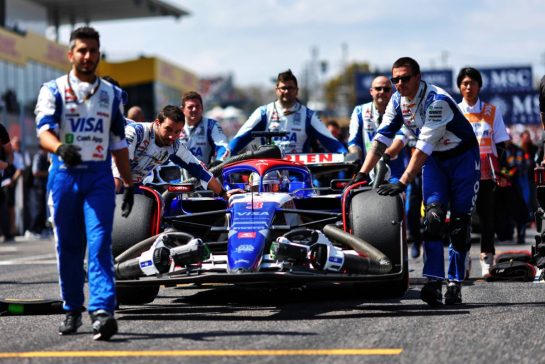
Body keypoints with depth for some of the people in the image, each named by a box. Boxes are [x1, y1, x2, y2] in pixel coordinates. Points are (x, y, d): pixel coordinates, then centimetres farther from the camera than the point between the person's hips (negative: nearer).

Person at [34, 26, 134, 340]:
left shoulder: (112, 94, 13)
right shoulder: (54, 90, 3)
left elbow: (119, 144, 18)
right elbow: (44, 132, -13)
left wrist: (130, 184, 15)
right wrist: (61, 148, -36)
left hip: (100, 176, 1)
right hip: (64, 175, 0)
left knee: (100, 244, -13)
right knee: (68, 247, 7)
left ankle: (103, 312, -22)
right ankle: (73, 310, 22)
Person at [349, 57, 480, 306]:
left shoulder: (437, 101, -30)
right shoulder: (398, 101, -7)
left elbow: (423, 147, -34)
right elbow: (382, 138, -7)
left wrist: (402, 183, -37)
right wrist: (362, 174, -17)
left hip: (463, 156, -5)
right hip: (434, 159, 5)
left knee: (459, 224, -5)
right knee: (433, 216, -13)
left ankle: (454, 283, 1)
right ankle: (434, 281, -20)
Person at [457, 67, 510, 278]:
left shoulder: (492, 112, 8)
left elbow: (500, 144, 7)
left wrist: (500, 173, -1)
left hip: (486, 173, 0)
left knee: (486, 216, -1)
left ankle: (487, 262, 1)